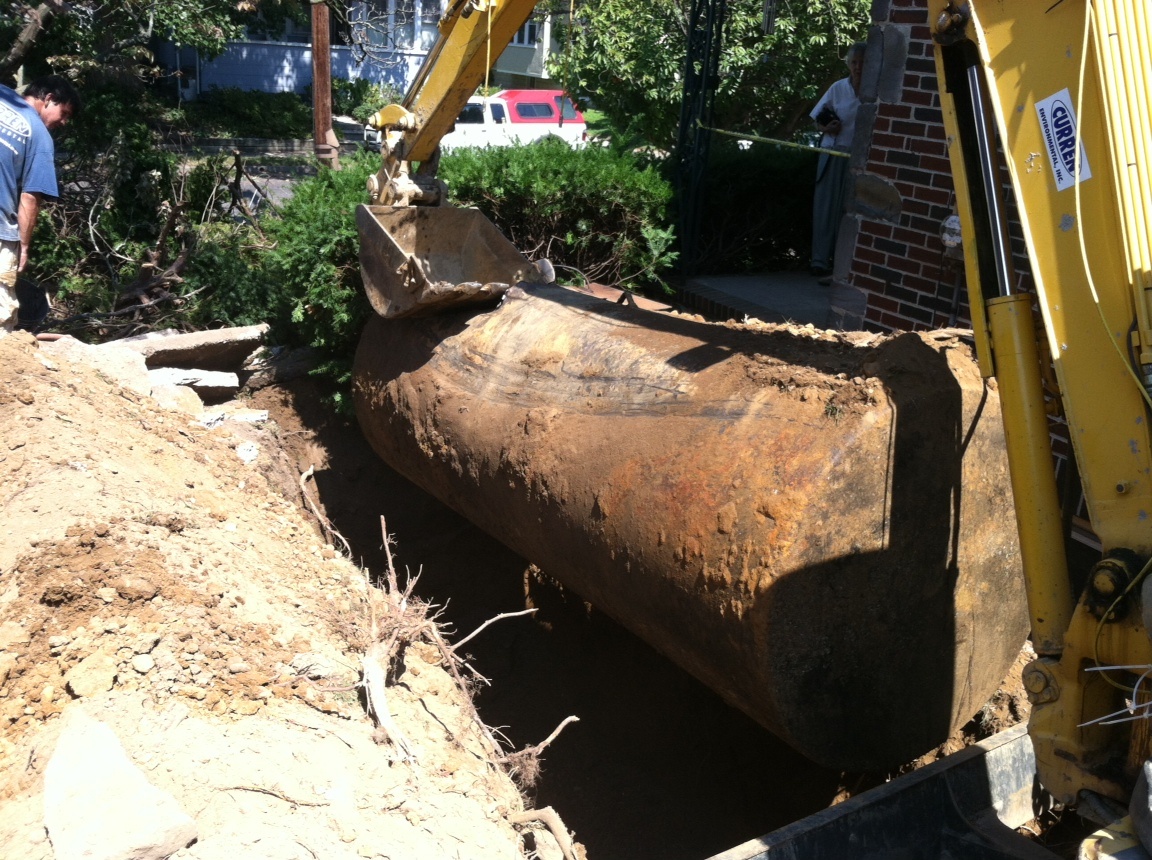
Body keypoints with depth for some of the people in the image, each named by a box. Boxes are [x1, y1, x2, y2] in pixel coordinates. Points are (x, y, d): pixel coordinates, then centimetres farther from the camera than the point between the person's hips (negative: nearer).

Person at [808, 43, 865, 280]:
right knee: (826, 206, -1)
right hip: (833, 154, 1)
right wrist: (826, 128, -12)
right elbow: (818, 120, 8)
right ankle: (820, 260, 2)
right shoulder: (838, 88, 2)